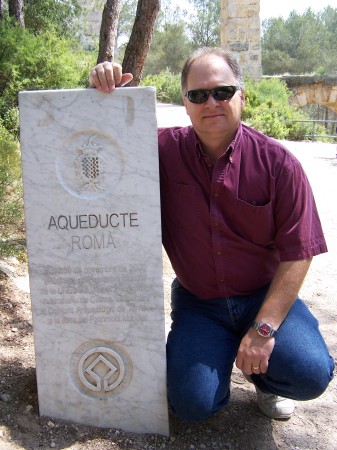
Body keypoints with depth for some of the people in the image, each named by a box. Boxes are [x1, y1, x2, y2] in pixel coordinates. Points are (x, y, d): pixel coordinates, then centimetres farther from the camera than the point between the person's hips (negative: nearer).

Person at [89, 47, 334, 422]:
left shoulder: (277, 162, -12)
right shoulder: (165, 150, -8)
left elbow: (297, 252, -12)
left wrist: (263, 328, -19)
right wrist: (103, 93, -20)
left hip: (265, 295, 0)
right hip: (197, 301, 1)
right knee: (193, 405, -14)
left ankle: (263, 376, 13)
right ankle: (218, 354, 21)